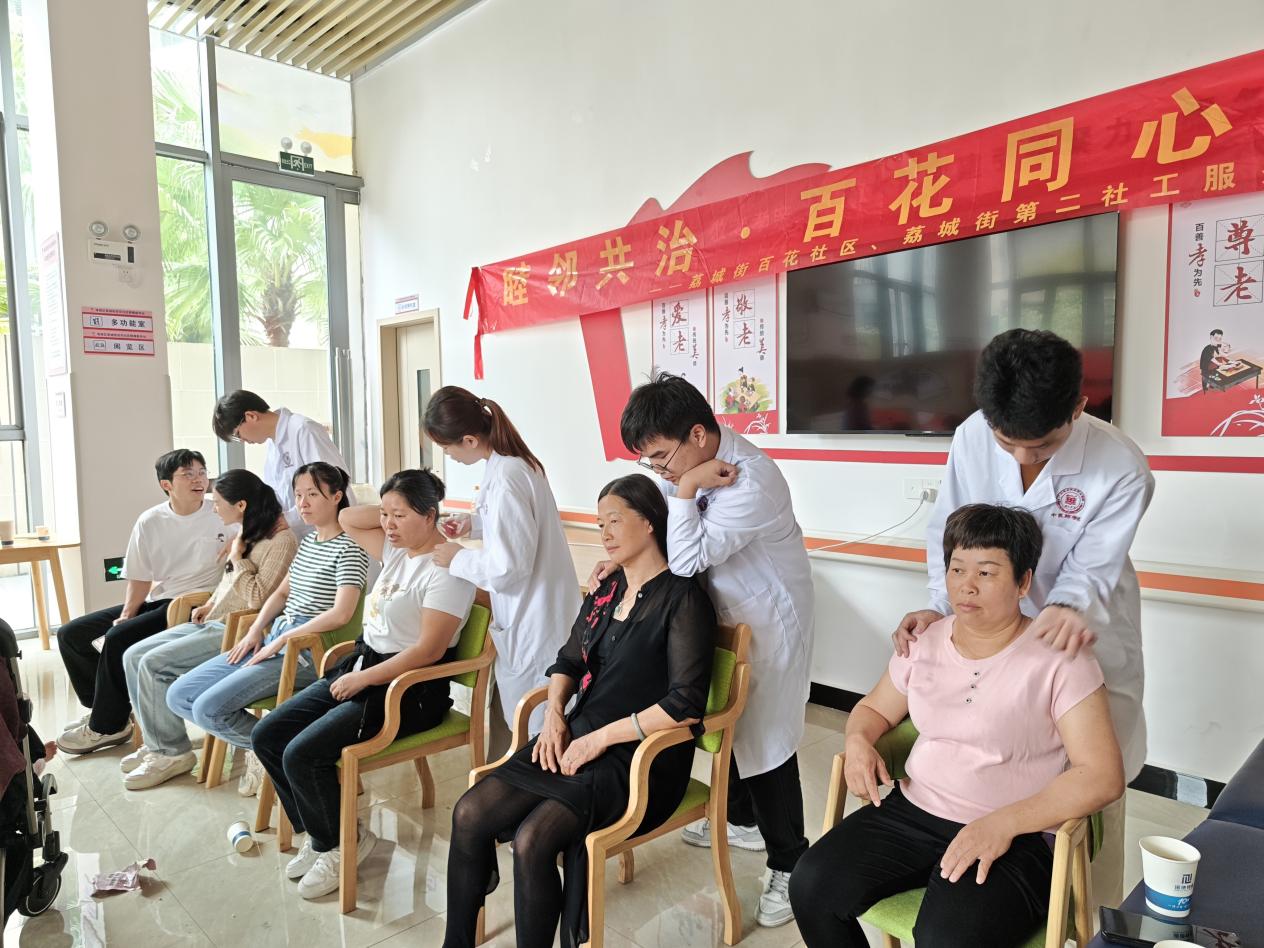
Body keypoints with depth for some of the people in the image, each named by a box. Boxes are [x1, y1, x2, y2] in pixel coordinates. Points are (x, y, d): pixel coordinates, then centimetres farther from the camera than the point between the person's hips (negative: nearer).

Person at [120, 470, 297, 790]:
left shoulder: (280, 541, -17)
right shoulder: (248, 533, 12)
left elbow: (258, 599, -23)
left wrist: (238, 556, -15)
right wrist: (209, 604, 11)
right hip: (214, 621, 10)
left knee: (154, 664, -18)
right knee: (133, 656, 3)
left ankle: (171, 752, -3)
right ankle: (158, 743, 12)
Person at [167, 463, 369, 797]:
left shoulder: (349, 548, -12)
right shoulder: (308, 541, 15)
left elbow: (341, 613, -22)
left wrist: (281, 640, -17)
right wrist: (255, 630, 6)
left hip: (305, 652, -9)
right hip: (273, 641, 9)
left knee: (209, 708, -20)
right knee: (178, 697, 4)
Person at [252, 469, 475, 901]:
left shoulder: (446, 568, -18)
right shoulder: (396, 549, 9)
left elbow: (430, 649, -22)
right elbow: (347, 520, 19)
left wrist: (362, 679, -18)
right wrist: (392, 510, 5)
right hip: (360, 667, 10)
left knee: (301, 755, -19)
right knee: (266, 736, 4)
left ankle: (341, 843, 9)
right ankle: (320, 835, 19)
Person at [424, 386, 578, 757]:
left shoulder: (505, 478, -24)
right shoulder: (516, 461, 5)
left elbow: (508, 567, -24)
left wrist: (458, 559, -9)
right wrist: (475, 523, 10)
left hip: (531, 625, -10)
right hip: (527, 617, 10)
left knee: (527, 734, 5)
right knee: (504, 720, 21)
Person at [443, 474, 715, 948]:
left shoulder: (683, 599, -11)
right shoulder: (606, 590, 12)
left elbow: (686, 705, -18)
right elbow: (568, 661, 20)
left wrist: (600, 737, -16)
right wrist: (554, 713, 0)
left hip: (640, 756, -7)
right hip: (576, 738, 7)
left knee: (532, 841, -26)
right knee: (469, 813, -9)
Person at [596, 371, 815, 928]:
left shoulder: (750, 481, -31)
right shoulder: (687, 462, -5)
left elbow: (687, 559, -33)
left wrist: (684, 487, -29)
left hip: (768, 623, -9)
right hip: (724, 614, 9)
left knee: (766, 741, 0)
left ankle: (788, 865, 19)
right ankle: (742, 820, 45)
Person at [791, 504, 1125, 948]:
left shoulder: (1060, 659, -9)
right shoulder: (924, 641, 7)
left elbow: (1102, 776, -12)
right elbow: (874, 709, 20)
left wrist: (1004, 823, -22)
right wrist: (858, 740, -4)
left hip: (1014, 837, -4)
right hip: (912, 812, 5)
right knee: (811, 889, -15)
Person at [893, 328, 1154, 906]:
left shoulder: (1122, 469, -23)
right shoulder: (972, 437, -16)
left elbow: (1090, 569, -18)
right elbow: (949, 534, -8)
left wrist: (1068, 607, -40)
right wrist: (939, 607, -21)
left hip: (1086, 646, -2)